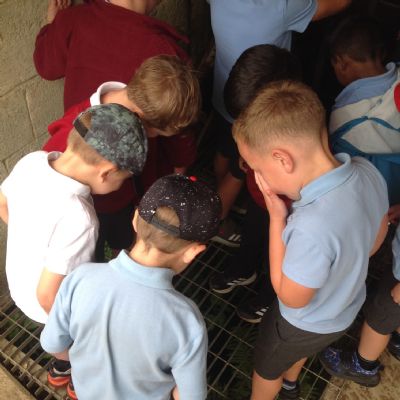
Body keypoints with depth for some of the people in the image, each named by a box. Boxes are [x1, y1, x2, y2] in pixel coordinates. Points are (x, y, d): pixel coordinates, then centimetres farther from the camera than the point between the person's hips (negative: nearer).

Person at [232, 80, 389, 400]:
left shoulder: (313, 227, -46)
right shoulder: (368, 171, -23)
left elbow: (291, 297, -27)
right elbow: (375, 241, -4)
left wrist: (276, 218, -31)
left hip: (309, 322, -7)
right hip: (348, 306, 7)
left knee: (266, 365, 27)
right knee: (298, 350, 38)